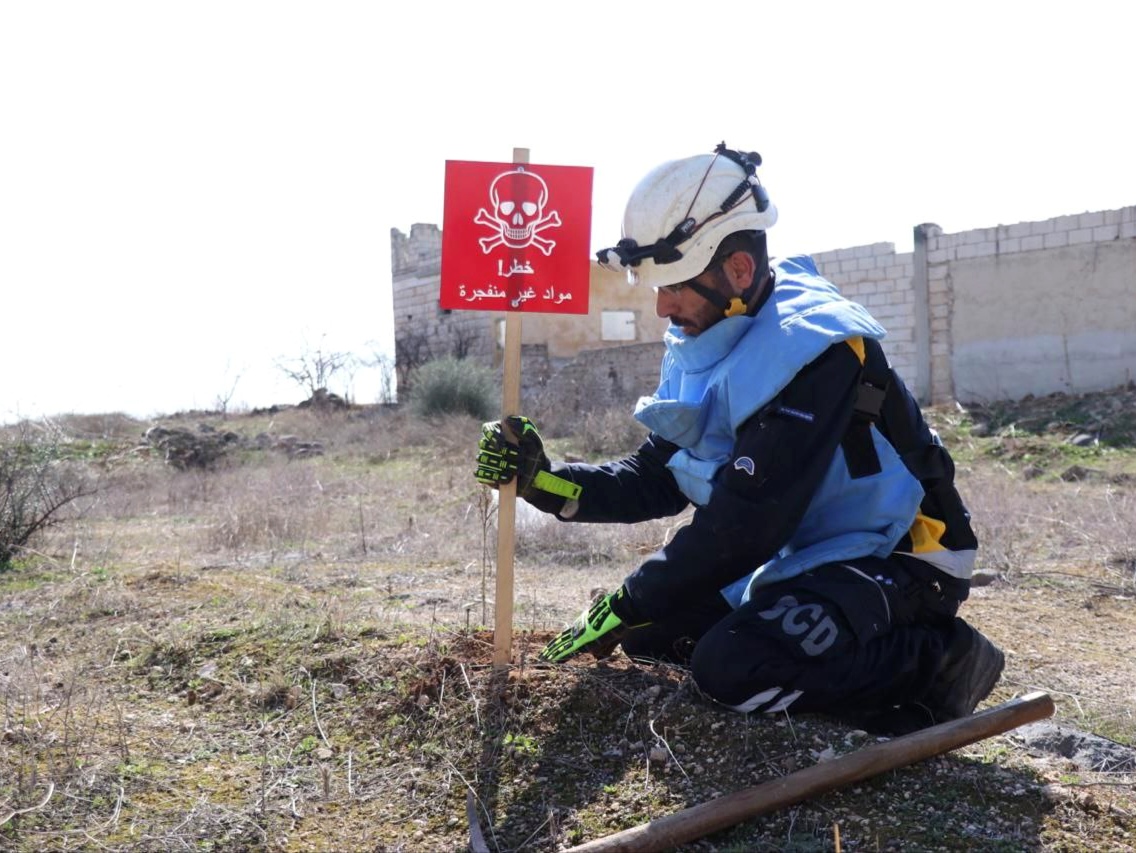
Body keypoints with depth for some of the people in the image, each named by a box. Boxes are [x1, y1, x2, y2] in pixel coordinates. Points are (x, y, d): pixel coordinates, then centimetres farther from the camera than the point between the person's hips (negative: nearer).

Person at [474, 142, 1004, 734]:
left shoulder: (814, 349, -26)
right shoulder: (701, 345, 2)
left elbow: (743, 523, -29)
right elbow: (657, 481, 3)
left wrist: (625, 608, -22)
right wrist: (547, 481, -13)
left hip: (892, 566, -9)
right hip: (798, 557, 9)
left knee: (733, 666, -30)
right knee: (649, 630, 6)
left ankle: (934, 664, -9)